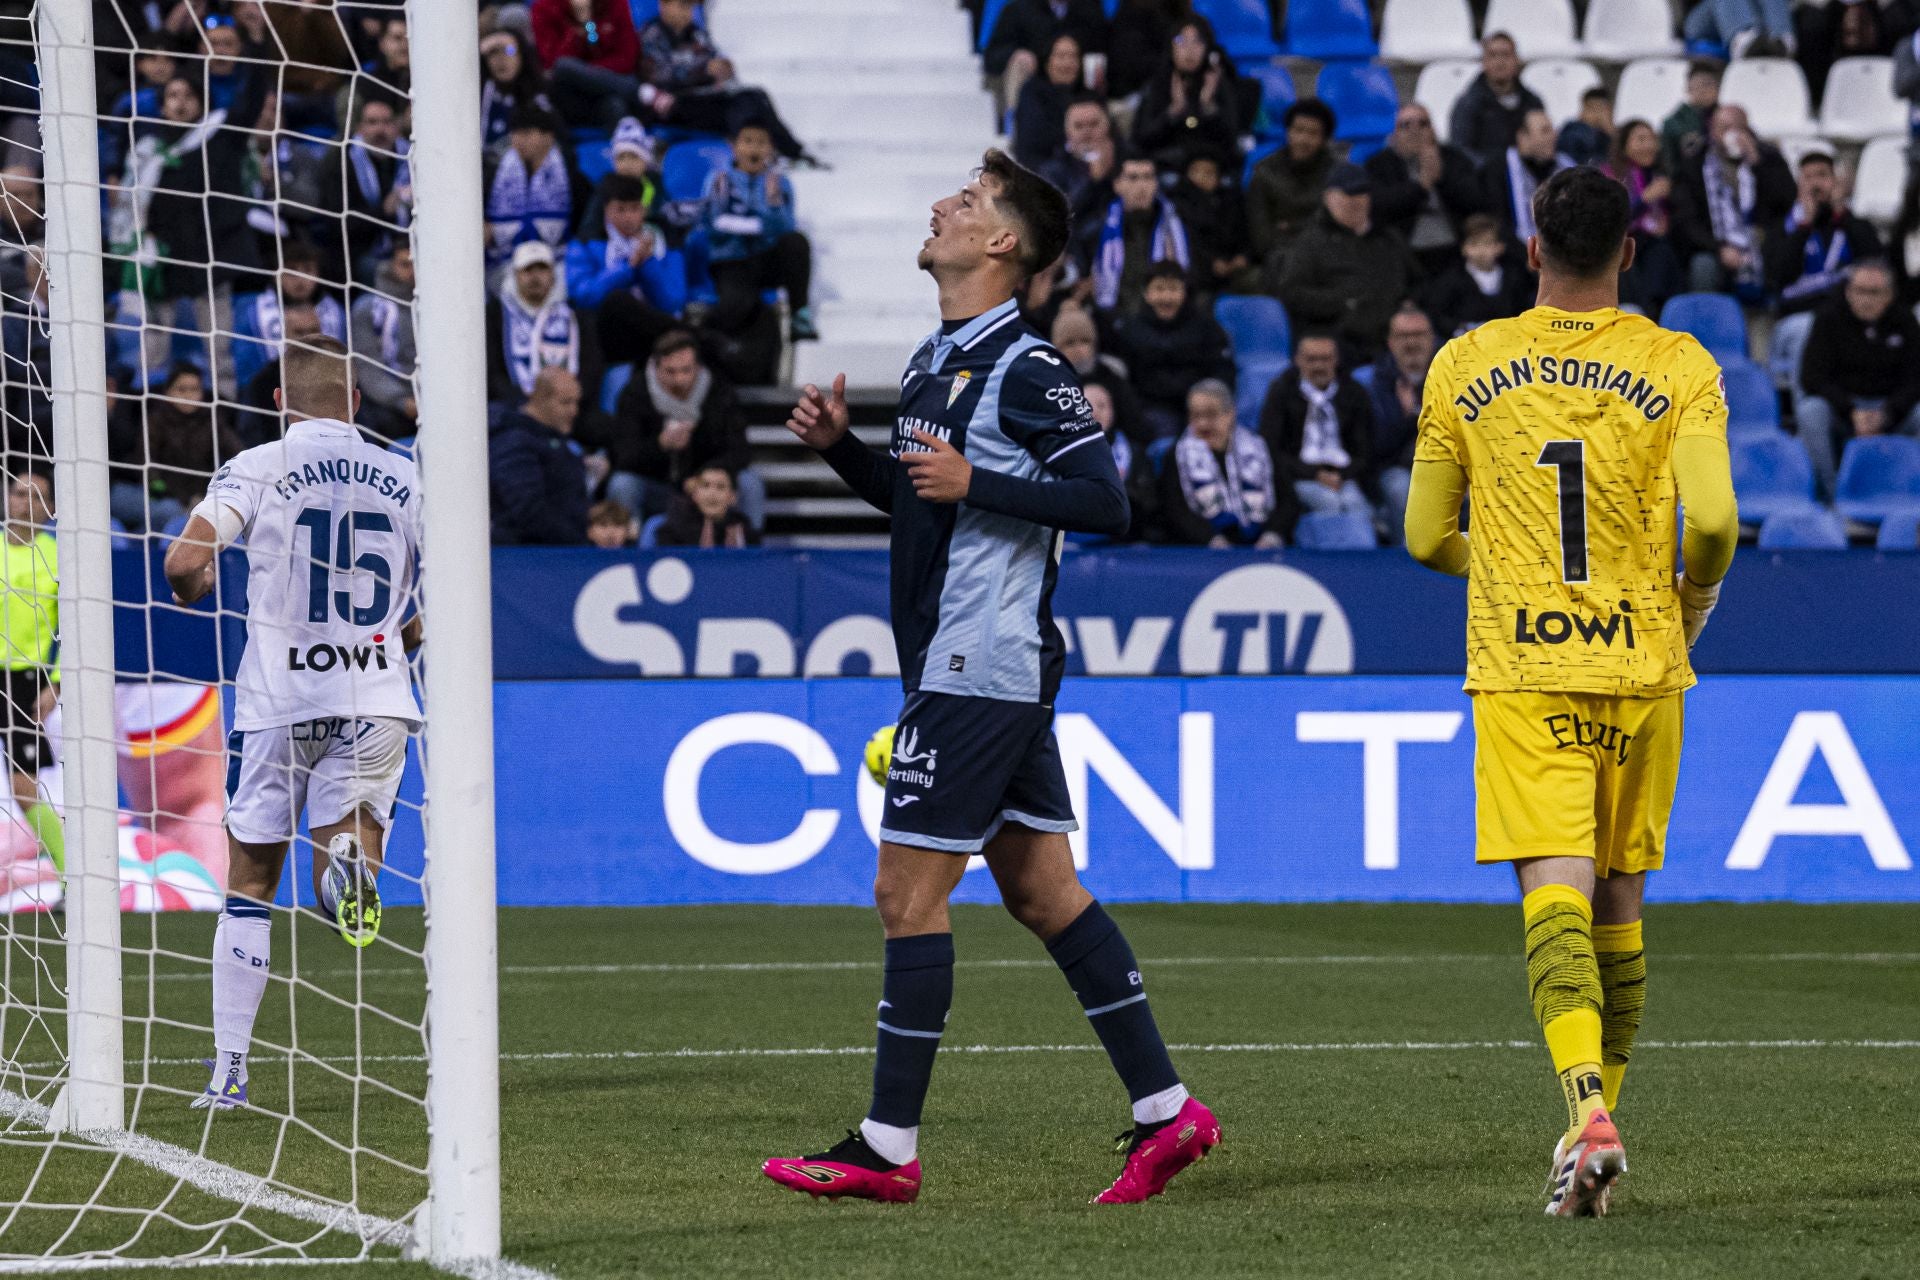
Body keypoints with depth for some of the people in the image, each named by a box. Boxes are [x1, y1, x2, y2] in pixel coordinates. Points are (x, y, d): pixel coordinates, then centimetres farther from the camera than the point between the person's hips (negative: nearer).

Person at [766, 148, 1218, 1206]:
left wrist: (977, 485, -23)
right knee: (1041, 890, 9)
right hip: (976, 668, 10)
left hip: (979, 669, -10)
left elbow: (1106, 502, -17)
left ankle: (887, 1147, -2)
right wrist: (839, 446, 12)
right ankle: (1165, 1110, 11)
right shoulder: (934, 361, 15)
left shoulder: (1025, 367, -14)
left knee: (908, 891, -7)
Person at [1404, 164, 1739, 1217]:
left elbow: (1426, 537, 8)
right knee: (1618, 903, 16)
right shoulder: (1680, 367, -1)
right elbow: (1712, 520, -12)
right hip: (1641, 668, 1)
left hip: (1518, 674, -1)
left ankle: (1586, 1110, -31)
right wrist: (1691, 605, 9)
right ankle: (1597, 1113, 24)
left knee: (1555, 893, -11)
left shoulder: (1463, 368, 3)